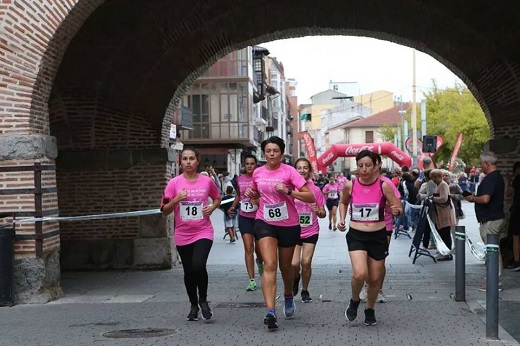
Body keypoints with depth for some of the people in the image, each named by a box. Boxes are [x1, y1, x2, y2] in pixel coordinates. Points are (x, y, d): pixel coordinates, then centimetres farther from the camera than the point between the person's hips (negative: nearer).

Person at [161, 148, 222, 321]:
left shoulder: (207, 181, -1)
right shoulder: (174, 183, -3)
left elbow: (217, 198, 18)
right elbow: (165, 211, -2)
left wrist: (212, 207, -3)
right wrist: (176, 199, -19)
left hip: (203, 233, -1)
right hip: (183, 235, 2)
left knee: (198, 266, -21)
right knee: (189, 271, 11)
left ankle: (203, 300, 4)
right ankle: (194, 305, 32)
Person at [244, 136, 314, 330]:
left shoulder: (289, 171, -10)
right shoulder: (257, 173, 2)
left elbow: (310, 197, -14)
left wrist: (288, 191, -26)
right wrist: (251, 194, 0)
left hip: (288, 224, -1)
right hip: (265, 223, 1)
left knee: (285, 266, 15)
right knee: (269, 265, -15)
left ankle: (288, 296, 46)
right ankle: (270, 312, -22)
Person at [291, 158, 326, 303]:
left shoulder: (315, 190, -3)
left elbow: (323, 214, 2)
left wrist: (318, 211, -19)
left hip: (311, 232, 1)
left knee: (306, 262, -3)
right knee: (294, 264, -9)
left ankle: (305, 290, 19)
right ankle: (295, 280, 26)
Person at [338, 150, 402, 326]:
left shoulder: (384, 186, -8)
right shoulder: (350, 185, -5)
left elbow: (399, 208, -2)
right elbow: (343, 203, 17)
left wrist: (396, 210, -25)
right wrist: (342, 219, 2)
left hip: (378, 236, 1)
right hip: (356, 235, -1)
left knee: (375, 278, 9)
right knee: (360, 274, -21)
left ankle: (370, 309, 36)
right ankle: (354, 301, 10)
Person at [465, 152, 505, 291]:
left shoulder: (490, 178, -19)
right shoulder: (498, 177, 14)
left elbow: (485, 199, -30)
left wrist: (473, 198, -12)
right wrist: (476, 198, 18)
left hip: (490, 220, -10)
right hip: (497, 217, 10)